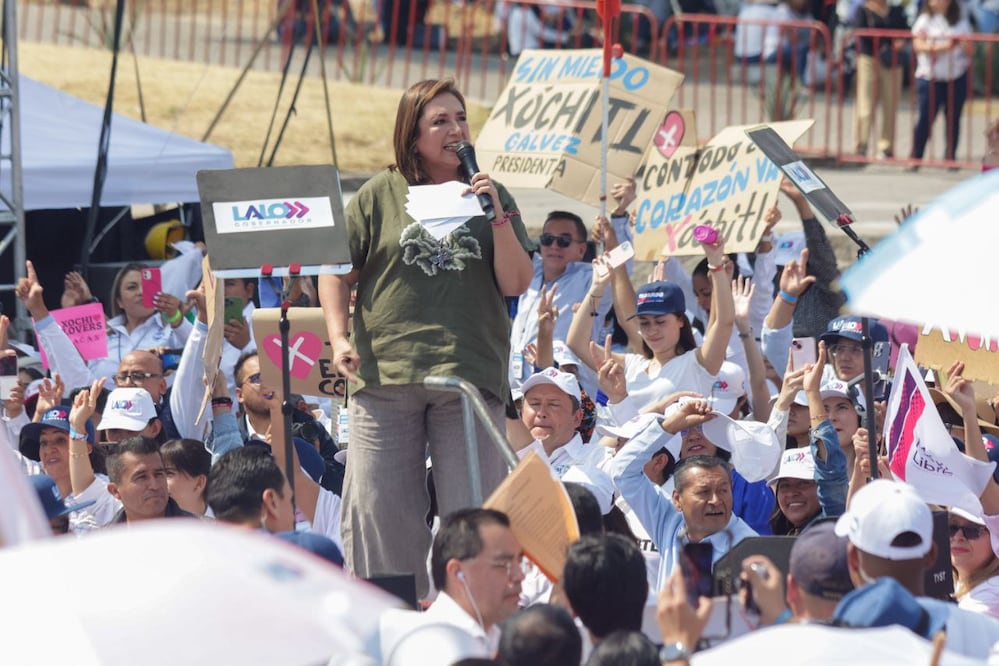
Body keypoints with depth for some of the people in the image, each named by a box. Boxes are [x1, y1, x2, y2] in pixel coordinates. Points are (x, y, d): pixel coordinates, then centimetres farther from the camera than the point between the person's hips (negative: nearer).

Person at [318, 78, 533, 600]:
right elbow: (336, 273, 10)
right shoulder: (380, 196, 7)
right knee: (383, 513, 0)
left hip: (470, 375, 0)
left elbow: (516, 284, 4)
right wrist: (339, 338, -3)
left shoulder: (489, 196, 10)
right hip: (385, 375, 0)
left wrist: (498, 214, -7)